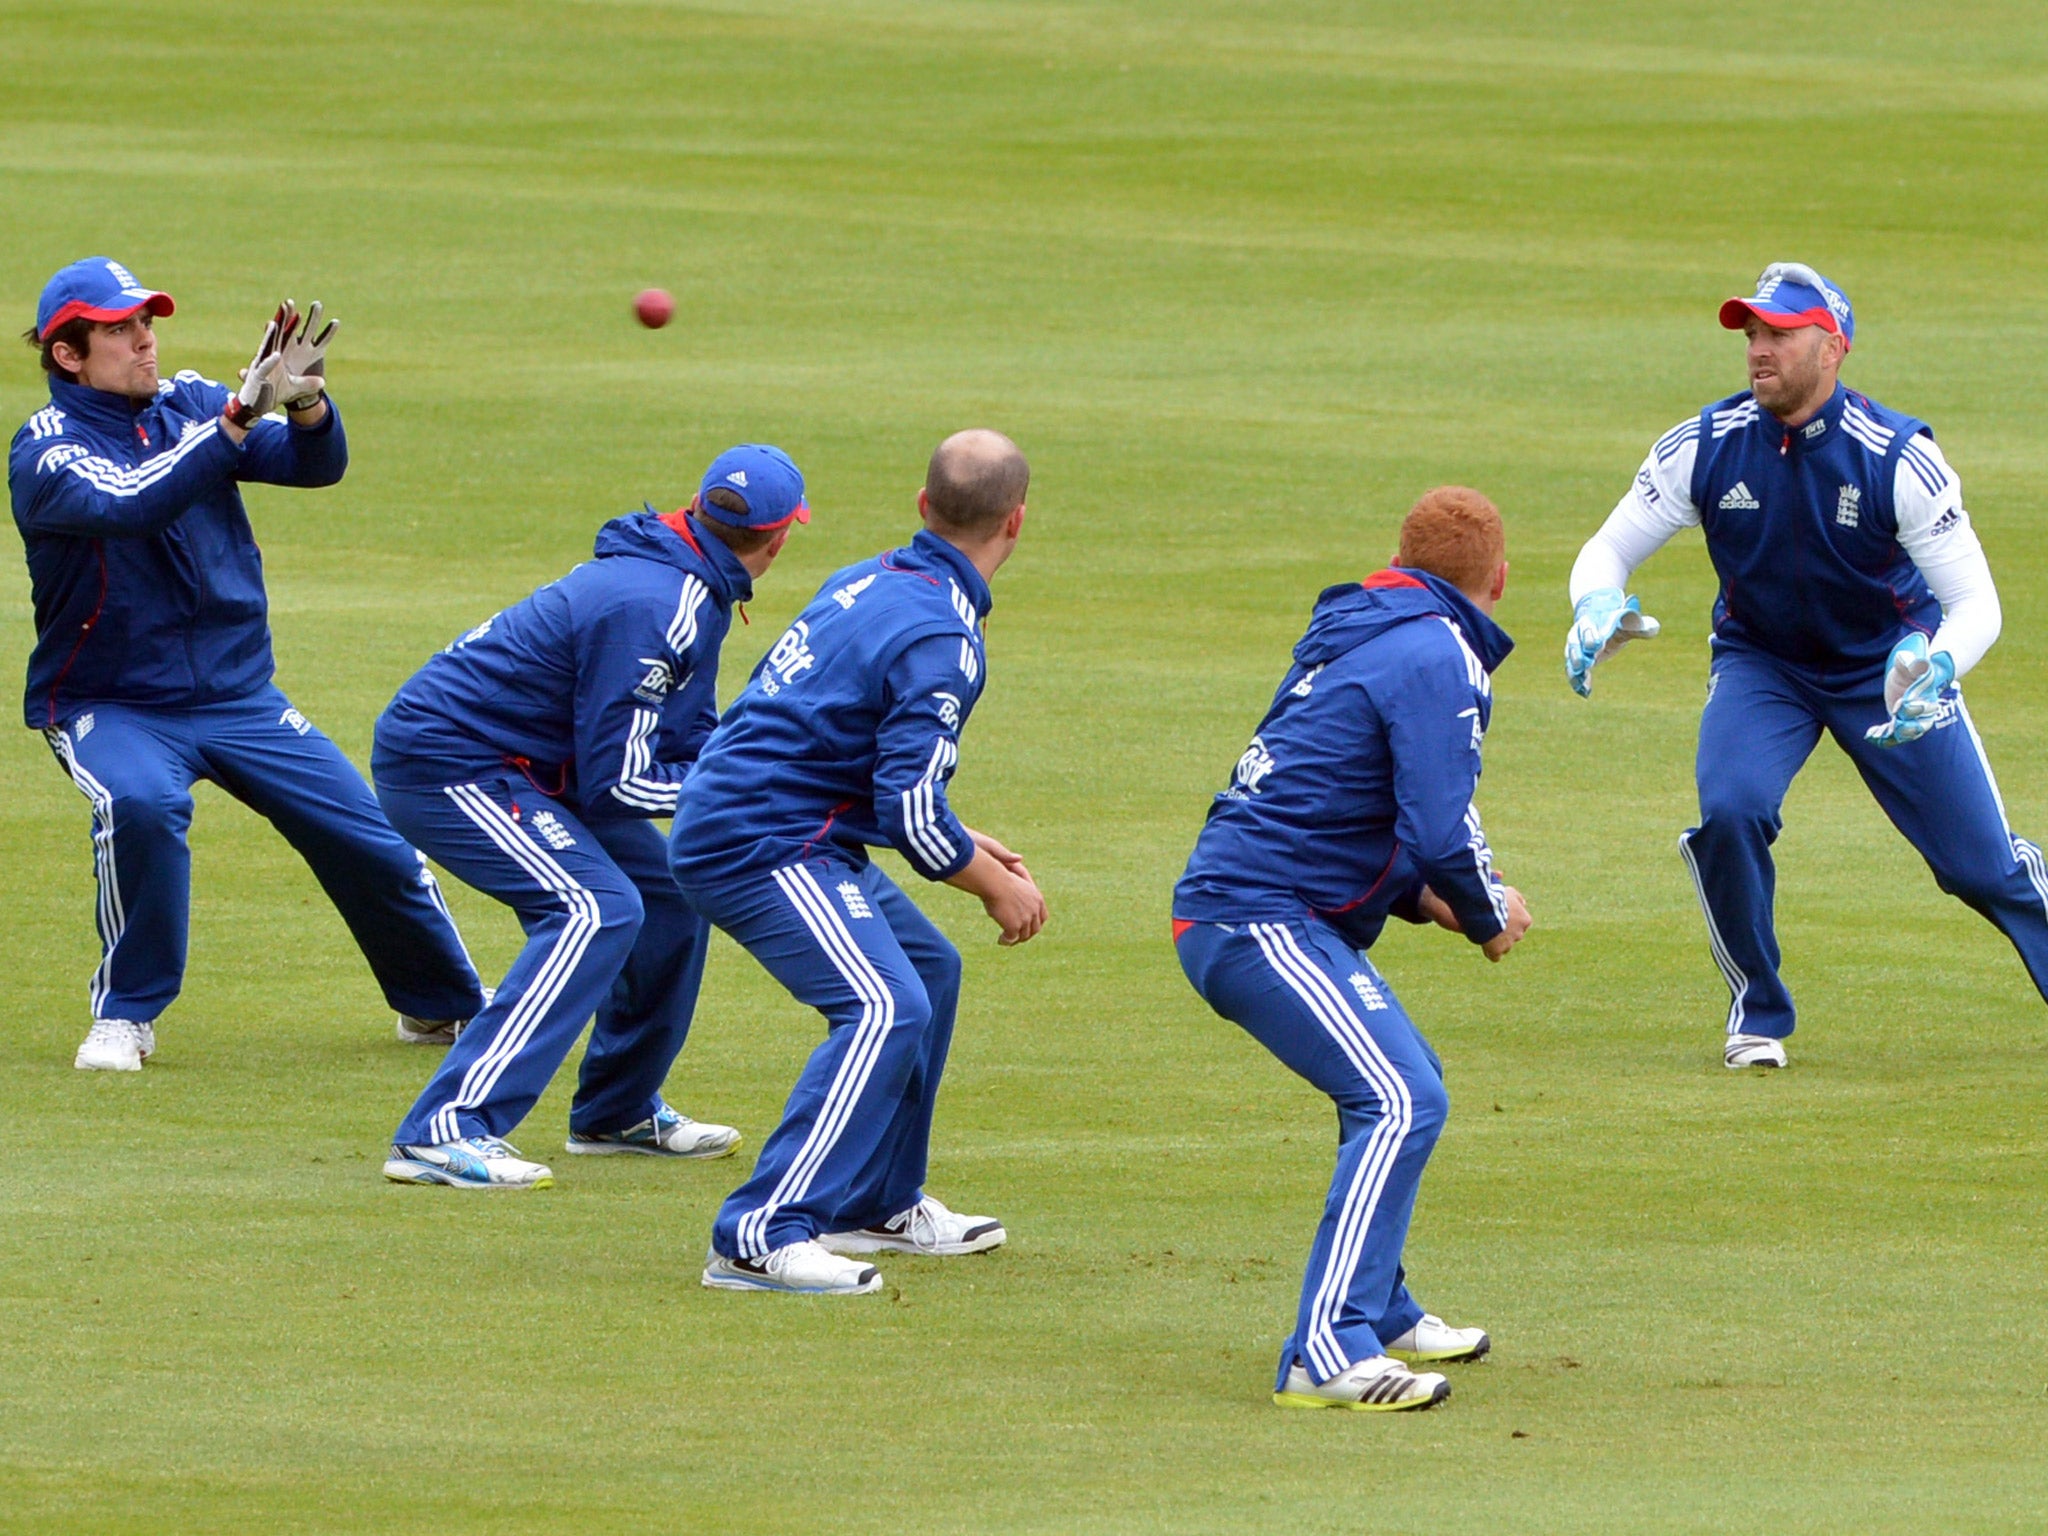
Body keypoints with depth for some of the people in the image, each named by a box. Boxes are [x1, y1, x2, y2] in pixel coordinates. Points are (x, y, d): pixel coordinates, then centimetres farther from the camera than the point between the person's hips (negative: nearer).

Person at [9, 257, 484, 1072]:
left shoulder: (190, 404, 1)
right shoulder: (45, 452, -14)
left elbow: (315, 463, -9)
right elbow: (133, 503, -34)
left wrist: (304, 402, -32)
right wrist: (245, 408, -39)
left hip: (239, 694, 5)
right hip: (108, 704, -5)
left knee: (371, 838, 1)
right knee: (141, 803, -36)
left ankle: (449, 1005, 27)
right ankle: (124, 1015, -16)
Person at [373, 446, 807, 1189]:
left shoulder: (695, 596, 7)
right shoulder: (653, 609, -25)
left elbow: (691, 740, 15)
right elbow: (618, 782, -23)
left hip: (517, 764, 10)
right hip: (442, 764, -10)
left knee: (668, 895, 13)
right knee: (597, 910, -23)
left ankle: (618, 1113, 27)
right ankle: (444, 1134, -30)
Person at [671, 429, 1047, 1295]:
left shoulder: (867, 583, 11)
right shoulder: (939, 641, -18)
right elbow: (911, 814, -21)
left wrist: (960, 845, 22)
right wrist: (996, 886, -5)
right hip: (761, 845, -10)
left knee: (927, 970, 22)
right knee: (886, 1007, -22)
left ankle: (878, 1204, 28)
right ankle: (761, 1236, -29)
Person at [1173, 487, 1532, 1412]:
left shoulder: (1349, 637, 20)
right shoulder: (1436, 658, -11)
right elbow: (1441, 831, -19)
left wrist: (1417, 894, 17)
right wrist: (1488, 914, 0)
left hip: (1231, 907, 10)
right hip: (1262, 920, -10)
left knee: (1400, 1086, 25)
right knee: (1402, 1101, -19)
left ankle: (1380, 1313, 33)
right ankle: (1326, 1354, -27)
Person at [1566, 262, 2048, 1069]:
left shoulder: (1898, 457, -24)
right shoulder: (1703, 448, -17)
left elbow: (1975, 603, -22)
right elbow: (1607, 550, -8)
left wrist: (1936, 668, -44)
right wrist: (1597, 609, -32)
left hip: (1889, 664, -1)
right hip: (1759, 663, 1)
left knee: (1982, 862, -1)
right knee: (1730, 811, -26)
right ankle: (1757, 1012, -3)